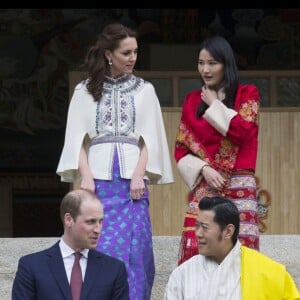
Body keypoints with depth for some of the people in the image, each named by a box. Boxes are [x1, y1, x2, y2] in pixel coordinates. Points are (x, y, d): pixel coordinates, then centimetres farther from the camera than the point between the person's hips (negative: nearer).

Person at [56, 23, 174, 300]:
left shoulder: (144, 90, 11)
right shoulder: (85, 91, 9)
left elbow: (150, 138, 6)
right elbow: (77, 137, 4)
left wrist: (139, 175, -7)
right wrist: (85, 176, -8)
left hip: (131, 179, 1)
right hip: (98, 178, -1)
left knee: (133, 248, -5)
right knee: (100, 249, -6)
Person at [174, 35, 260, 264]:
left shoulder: (247, 94, 7)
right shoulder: (192, 100, 14)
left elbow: (243, 130, -10)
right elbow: (181, 148, 10)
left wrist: (214, 105, -2)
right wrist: (204, 169, -6)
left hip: (239, 187, -2)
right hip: (203, 187, 2)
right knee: (196, 253, -9)